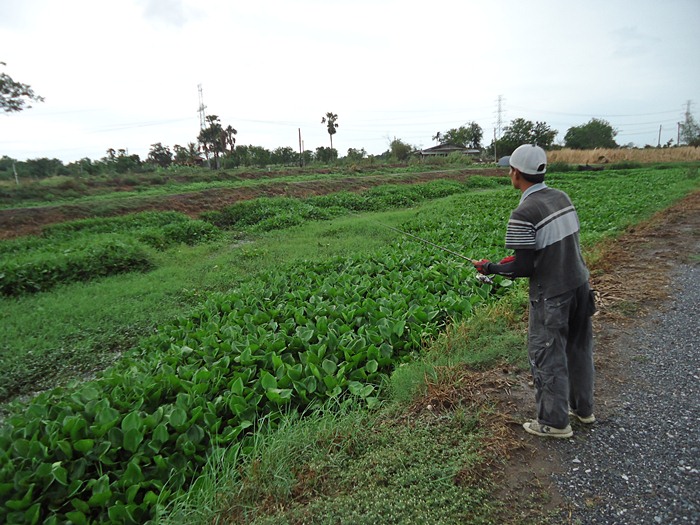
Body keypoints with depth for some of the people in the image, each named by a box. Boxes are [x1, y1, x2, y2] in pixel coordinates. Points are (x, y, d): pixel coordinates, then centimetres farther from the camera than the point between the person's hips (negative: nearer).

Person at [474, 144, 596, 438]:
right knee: (579, 349, 21)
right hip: (579, 284, 8)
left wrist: (490, 268, -5)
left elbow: (524, 268, -20)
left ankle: (555, 422, 22)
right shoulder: (562, 197, 2)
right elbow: (565, 243, 10)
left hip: (551, 296, -8)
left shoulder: (523, 214, -22)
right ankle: (583, 408, 40)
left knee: (547, 357, 8)